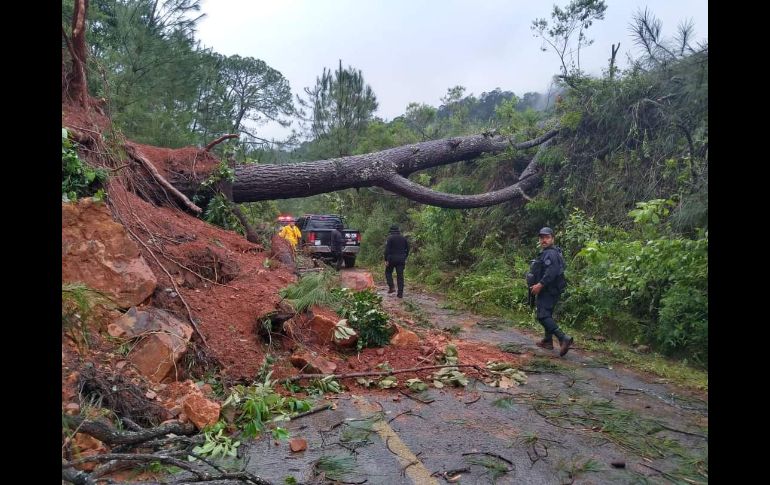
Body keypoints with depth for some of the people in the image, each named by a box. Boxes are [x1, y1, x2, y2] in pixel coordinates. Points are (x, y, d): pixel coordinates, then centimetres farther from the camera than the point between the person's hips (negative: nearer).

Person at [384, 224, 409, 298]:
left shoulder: (390, 238, -6)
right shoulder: (403, 238, 9)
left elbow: (387, 250, -13)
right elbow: (407, 249, 14)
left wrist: (386, 260, -10)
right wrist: (404, 258, 21)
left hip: (392, 259, -4)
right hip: (401, 259, 4)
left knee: (388, 272, 17)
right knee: (400, 276, 5)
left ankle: (391, 287, 2)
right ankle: (400, 293, 3)